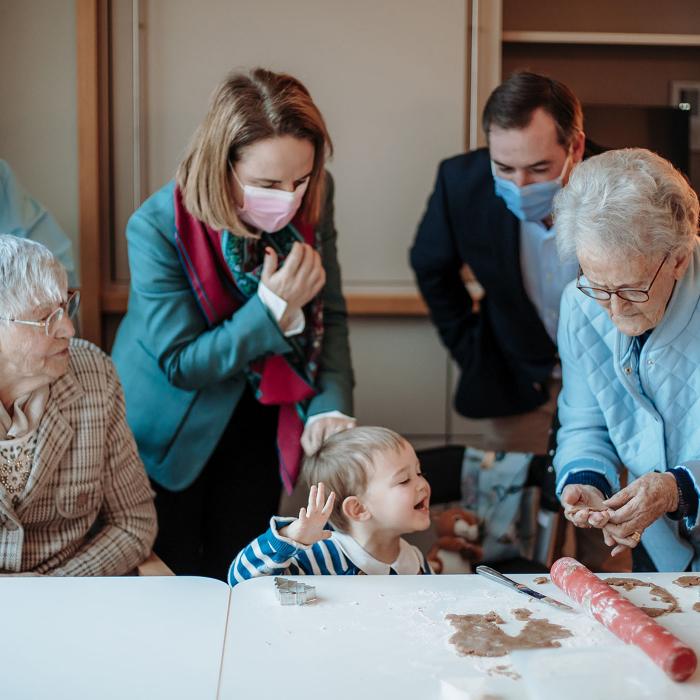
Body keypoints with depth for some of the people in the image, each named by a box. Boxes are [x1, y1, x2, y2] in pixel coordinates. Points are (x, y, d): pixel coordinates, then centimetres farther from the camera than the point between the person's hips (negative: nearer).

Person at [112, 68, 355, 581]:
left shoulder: (315, 199, -18)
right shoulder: (157, 228, -28)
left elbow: (330, 315, -8)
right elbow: (181, 363, -24)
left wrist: (331, 406, -23)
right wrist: (273, 309, -34)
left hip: (258, 418, 3)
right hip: (174, 432, -3)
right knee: (176, 583, 12)